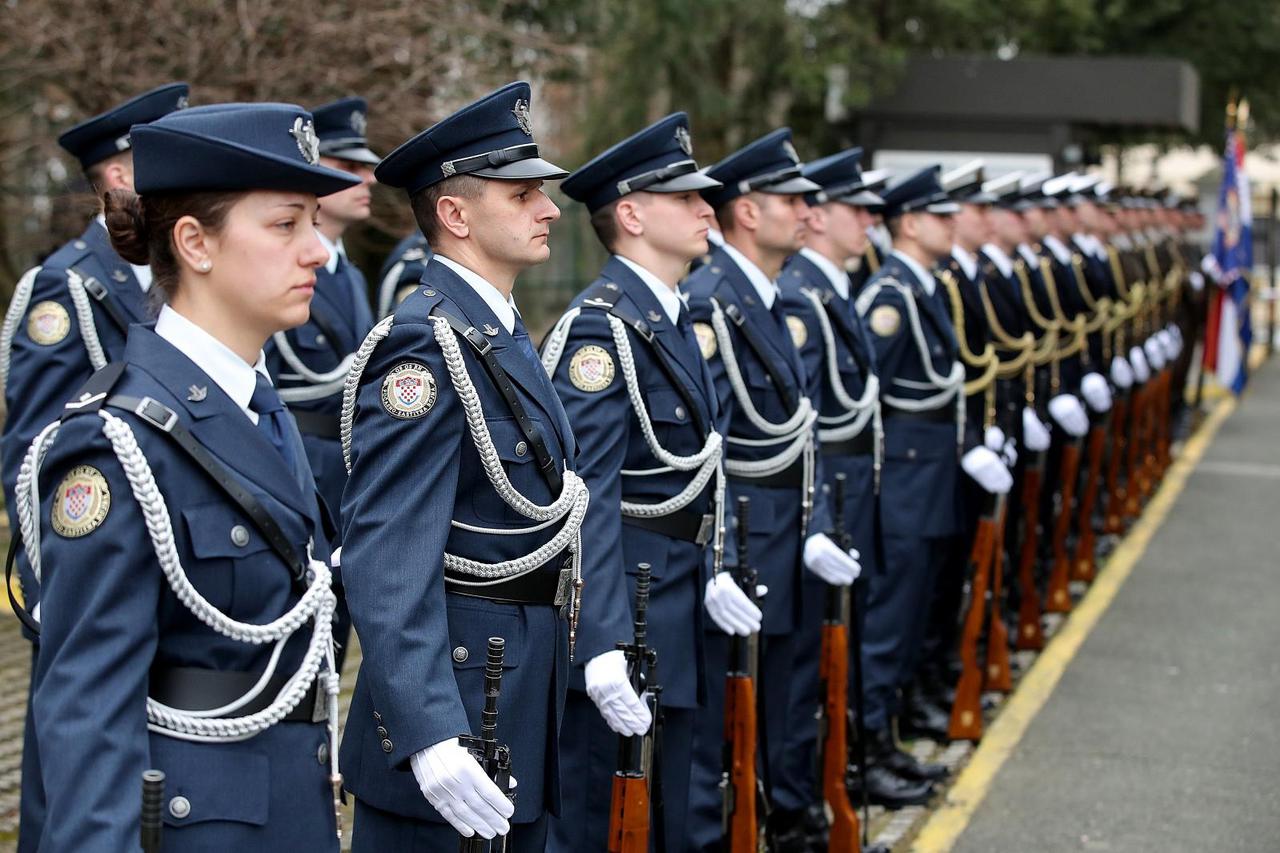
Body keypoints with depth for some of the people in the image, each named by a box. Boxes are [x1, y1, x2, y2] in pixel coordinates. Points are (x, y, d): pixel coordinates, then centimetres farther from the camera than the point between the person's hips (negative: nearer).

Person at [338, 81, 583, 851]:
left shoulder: (506, 333, 11)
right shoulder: (424, 346, -19)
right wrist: (429, 734, -34)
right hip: (455, 697, -9)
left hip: (527, 699, 9)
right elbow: (386, 562, -26)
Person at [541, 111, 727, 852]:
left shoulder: (677, 317, 11)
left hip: (678, 616, 9)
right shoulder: (601, 325, -18)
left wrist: (720, 569, 11)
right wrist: (605, 645, -29)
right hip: (622, 611, -9)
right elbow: (587, 501, -25)